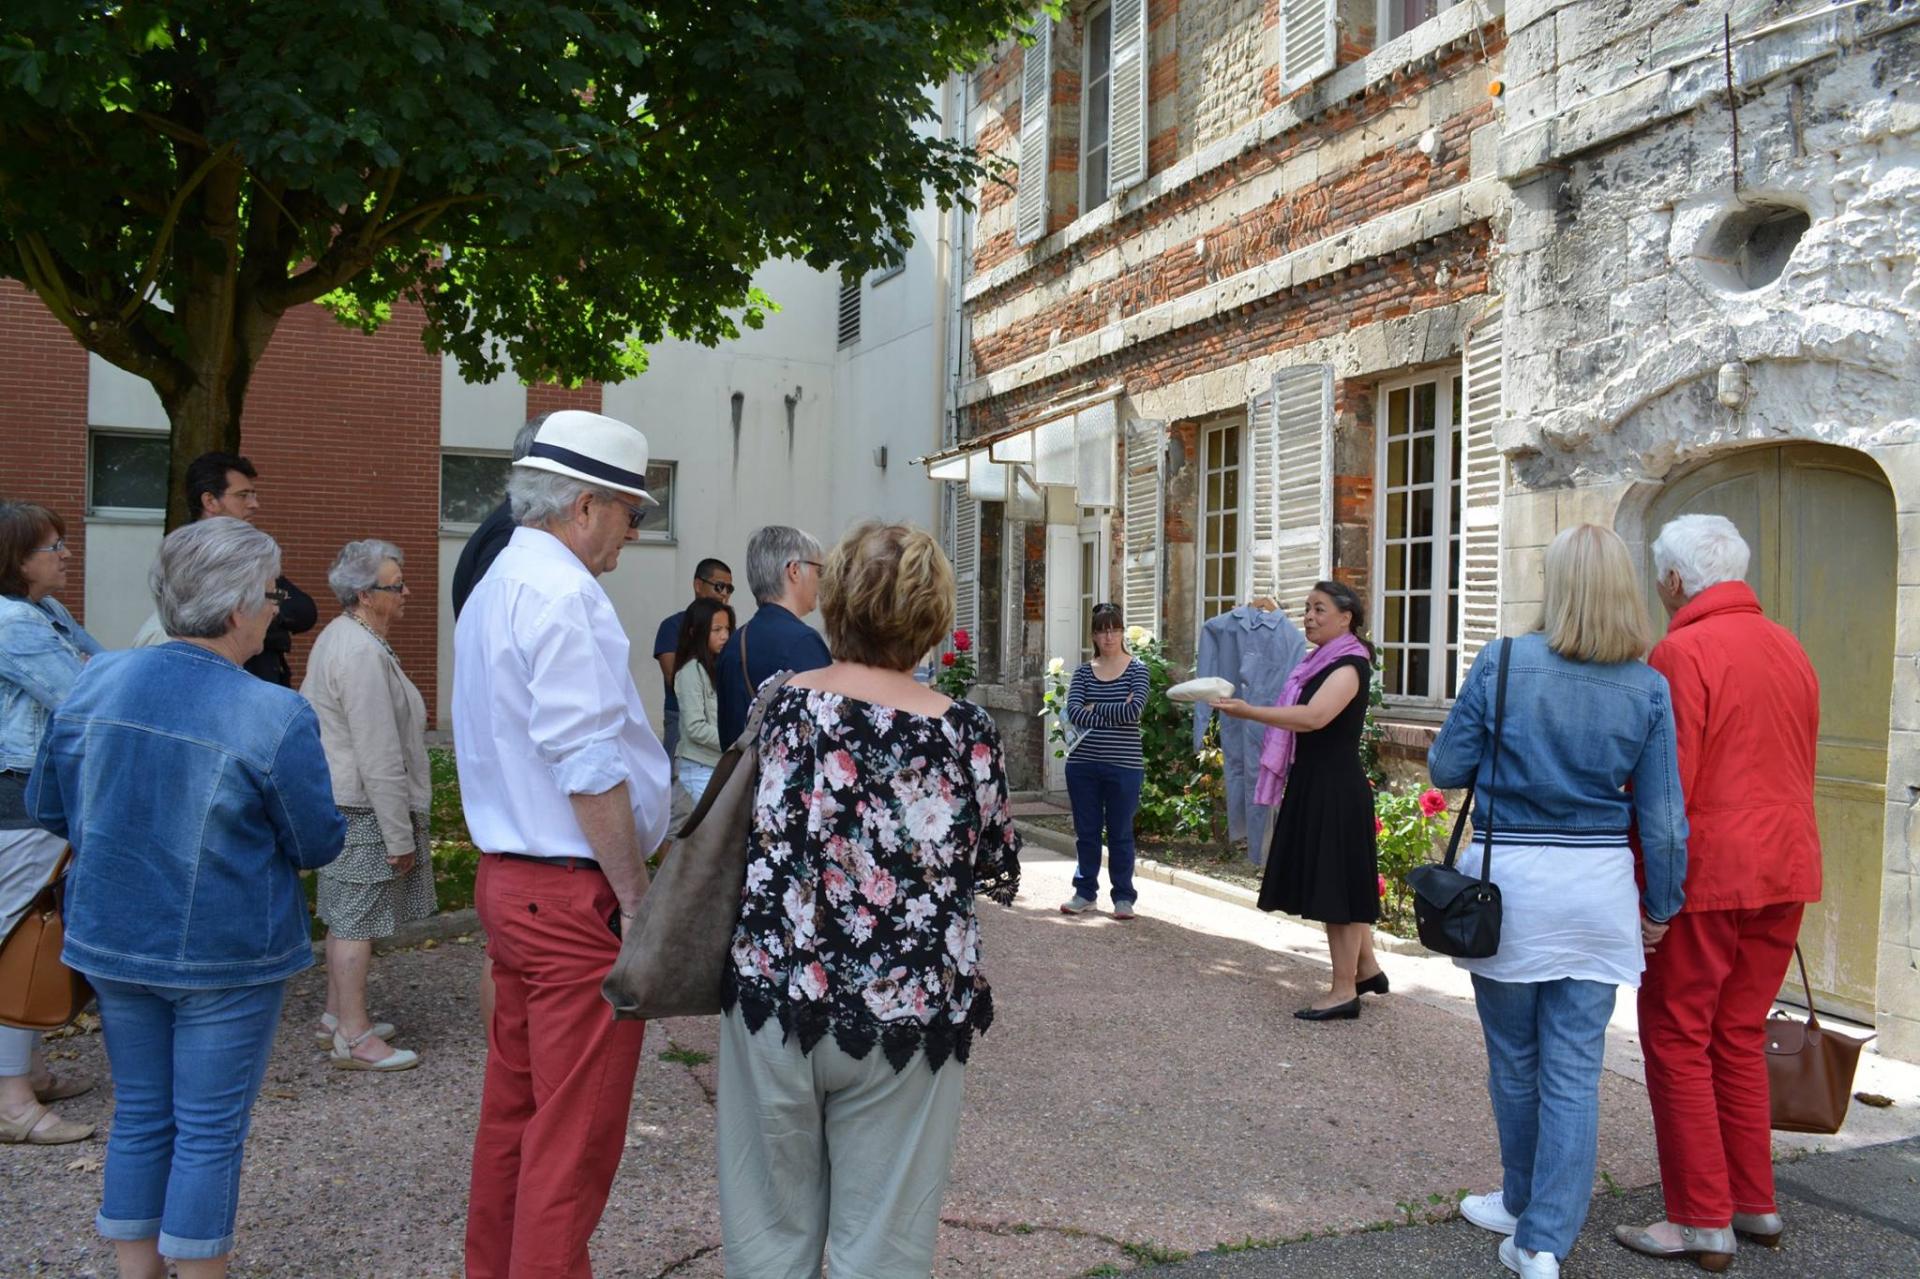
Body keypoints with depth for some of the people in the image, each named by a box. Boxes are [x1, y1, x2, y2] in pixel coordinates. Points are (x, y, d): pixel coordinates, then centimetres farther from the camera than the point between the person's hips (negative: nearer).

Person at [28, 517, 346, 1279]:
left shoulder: (95, 684, -4)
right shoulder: (276, 717, -20)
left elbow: (48, 808, 6)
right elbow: (318, 845, -11)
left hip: (113, 938, 5)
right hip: (225, 955, -5)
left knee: (139, 1114, 19)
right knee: (210, 1129, 9)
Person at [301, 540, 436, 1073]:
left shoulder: (336, 638, 13)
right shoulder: (363, 654, -21)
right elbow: (379, 758, -23)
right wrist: (400, 835, -18)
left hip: (339, 801, 11)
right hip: (364, 809, -11)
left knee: (346, 916, 18)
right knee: (356, 921, -3)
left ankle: (336, 1016, 29)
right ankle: (354, 1038, 4)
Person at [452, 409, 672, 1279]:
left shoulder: (494, 589, 15)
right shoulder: (564, 596, -17)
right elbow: (591, 772, -22)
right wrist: (637, 899, -16)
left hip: (509, 878, 10)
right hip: (575, 895, -10)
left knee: (515, 1104, 20)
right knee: (577, 1131, 0)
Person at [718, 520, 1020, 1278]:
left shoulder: (785, 705, -3)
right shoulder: (963, 731, -7)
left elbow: (765, 852, -1)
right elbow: (1001, 873, 4)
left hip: (779, 995, 2)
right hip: (905, 1011, -1)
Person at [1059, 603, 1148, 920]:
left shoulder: (1137, 669, 0)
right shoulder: (1084, 671, 6)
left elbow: (1135, 710, -15)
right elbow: (1073, 712, -9)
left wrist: (1095, 708, -9)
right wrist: (1115, 713, -16)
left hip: (1123, 766, -3)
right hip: (1083, 764, 3)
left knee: (1120, 833, 6)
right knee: (1086, 831, 11)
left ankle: (1123, 897, 17)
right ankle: (1085, 892, 24)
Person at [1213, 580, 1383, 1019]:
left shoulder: (1349, 665, -14)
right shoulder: (1321, 662, 14)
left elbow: (1313, 717, -30)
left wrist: (1249, 711, -31)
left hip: (1335, 791, -9)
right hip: (1313, 786, 10)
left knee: (1335, 885, -4)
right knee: (1338, 884, 16)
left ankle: (1344, 991, 4)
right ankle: (1367, 968, 29)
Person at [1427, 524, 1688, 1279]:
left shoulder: (1502, 665, -9)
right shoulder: (1647, 688, -3)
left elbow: (1446, 768, -3)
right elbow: (1662, 816, 1)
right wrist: (1660, 905, 13)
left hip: (1511, 878, -2)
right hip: (1600, 883, 2)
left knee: (1515, 1059, 16)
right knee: (1574, 1069, 7)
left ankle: (1526, 1207, 34)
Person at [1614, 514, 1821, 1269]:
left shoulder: (1681, 653, -14)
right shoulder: (1790, 649, 10)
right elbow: (1799, 769, 16)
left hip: (1706, 875, -8)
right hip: (1785, 871, 8)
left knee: (1678, 1042, 3)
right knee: (1740, 1038, 18)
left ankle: (1702, 1221, 8)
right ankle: (1755, 1205, 26)